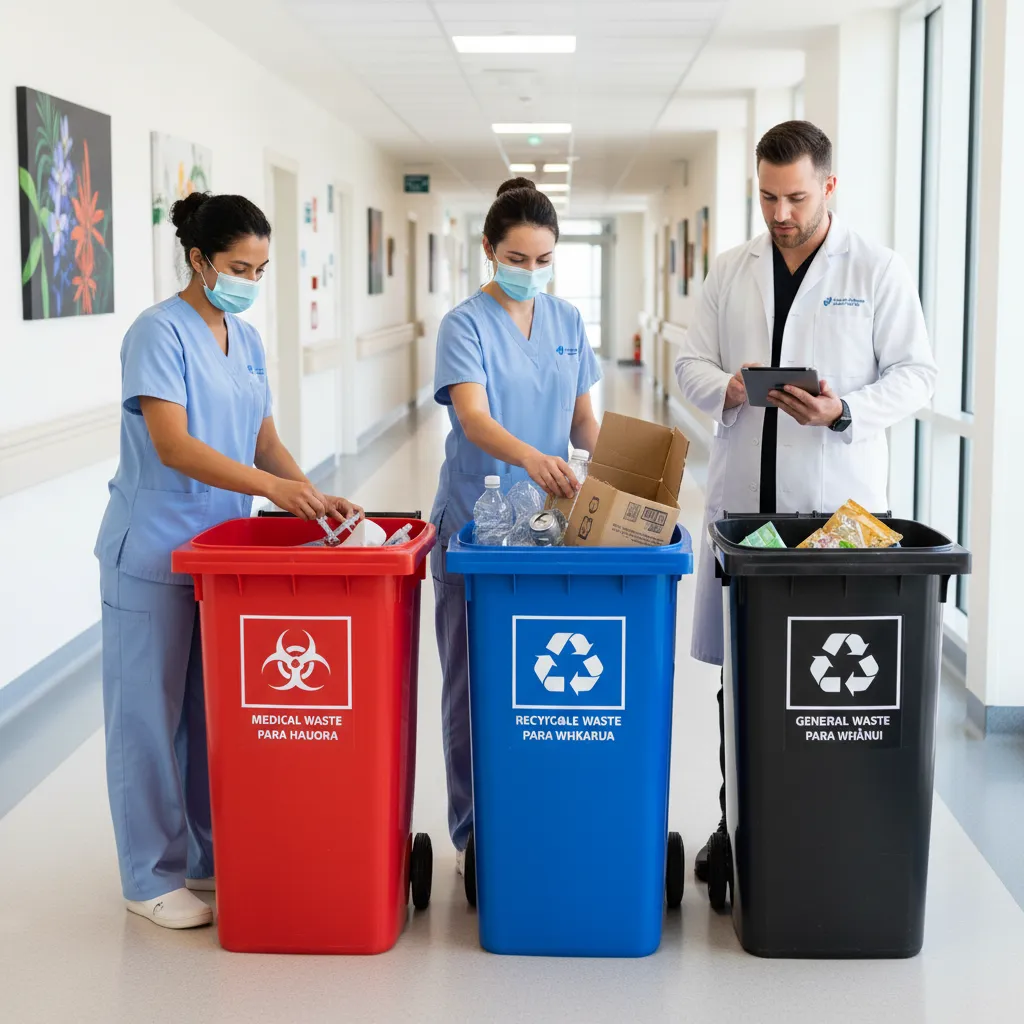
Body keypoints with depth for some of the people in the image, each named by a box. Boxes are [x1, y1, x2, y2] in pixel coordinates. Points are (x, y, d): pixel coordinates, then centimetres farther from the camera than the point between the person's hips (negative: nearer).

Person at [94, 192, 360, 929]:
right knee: (152, 713, 2)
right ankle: (152, 877, 12)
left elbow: (264, 440, 11)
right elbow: (172, 446, -23)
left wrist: (312, 496, -7)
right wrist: (272, 487, -30)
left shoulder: (247, 341, 10)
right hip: (153, 556, -7)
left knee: (212, 709, 13)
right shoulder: (160, 333, -13)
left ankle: (206, 855, 26)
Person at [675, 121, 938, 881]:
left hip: (838, 501, -3)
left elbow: (915, 374, -1)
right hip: (743, 496, 3)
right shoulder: (732, 271, 11)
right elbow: (692, 363, 12)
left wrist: (844, 412, -18)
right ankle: (737, 825, 19)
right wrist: (727, 388, -10)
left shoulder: (879, 270, 1)